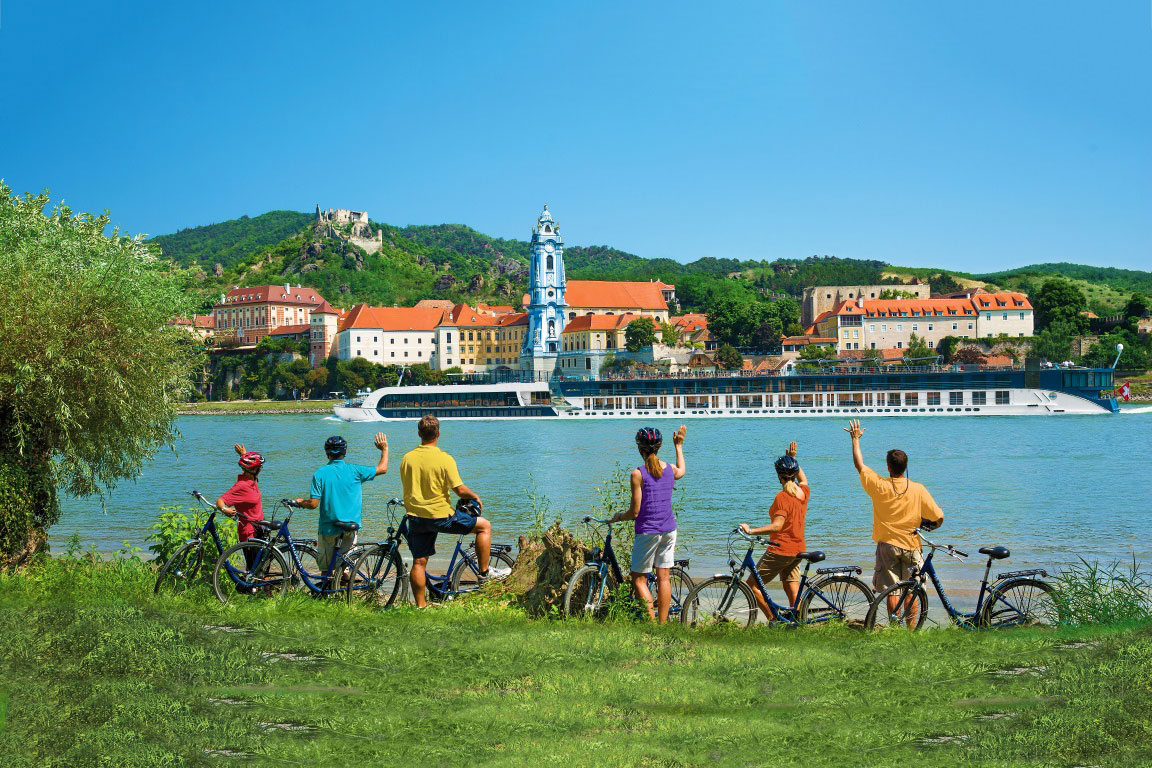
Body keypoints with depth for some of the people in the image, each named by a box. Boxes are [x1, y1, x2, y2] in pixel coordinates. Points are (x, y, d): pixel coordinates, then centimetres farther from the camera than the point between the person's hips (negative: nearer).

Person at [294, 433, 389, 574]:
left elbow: (313, 504, -11)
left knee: (326, 568, 9)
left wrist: (301, 502, 10)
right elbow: (382, 468, 8)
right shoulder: (355, 471, -4)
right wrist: (384, 449, 23)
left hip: (328, 528, -2)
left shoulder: (320, 474, -9)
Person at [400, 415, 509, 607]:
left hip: (416, 517, 5)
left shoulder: (407, 459, 1)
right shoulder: (444, 459, -14)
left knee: (419, 562, 11)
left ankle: (420, 605, 14)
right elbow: (460, 490, -14)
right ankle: (485, 572, 13)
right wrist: (476, 497, 6)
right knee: (484, 526, 12)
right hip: (440, 516, -5)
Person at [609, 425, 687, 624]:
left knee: (639, 579, 2)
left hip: (647, 531, -6)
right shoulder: (669, 469, 4)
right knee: (664, 578, 8)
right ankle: (663, 624, 9)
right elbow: (682, 471, 33)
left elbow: (635, 512, -12)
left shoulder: (638, 474, -13)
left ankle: (651, 622, -7)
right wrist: (679, 446, 45)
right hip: (669, 530, 6)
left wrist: (618, 517, 8)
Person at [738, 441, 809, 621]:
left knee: (753, 584, 2)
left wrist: (751, 531, -27)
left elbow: (776, 526, -26)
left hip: (780, 550, -8)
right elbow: (803, 480, 30)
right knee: (793, 593, 9)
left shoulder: (782, 497, -17)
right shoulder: (804, 492, 5)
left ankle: (773, 620, -2)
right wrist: (793, 459, 32)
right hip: (798, 550, 8)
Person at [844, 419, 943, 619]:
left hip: (888, 544, -1)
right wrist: (926, 526, 17)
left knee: (891, 590, 0)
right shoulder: (918, 490, -7)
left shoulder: (880, 486, -9)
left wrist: (856, 438, 15)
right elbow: (938, 517, -5)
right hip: (911, 546, 1)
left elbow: (859, 464, 4)